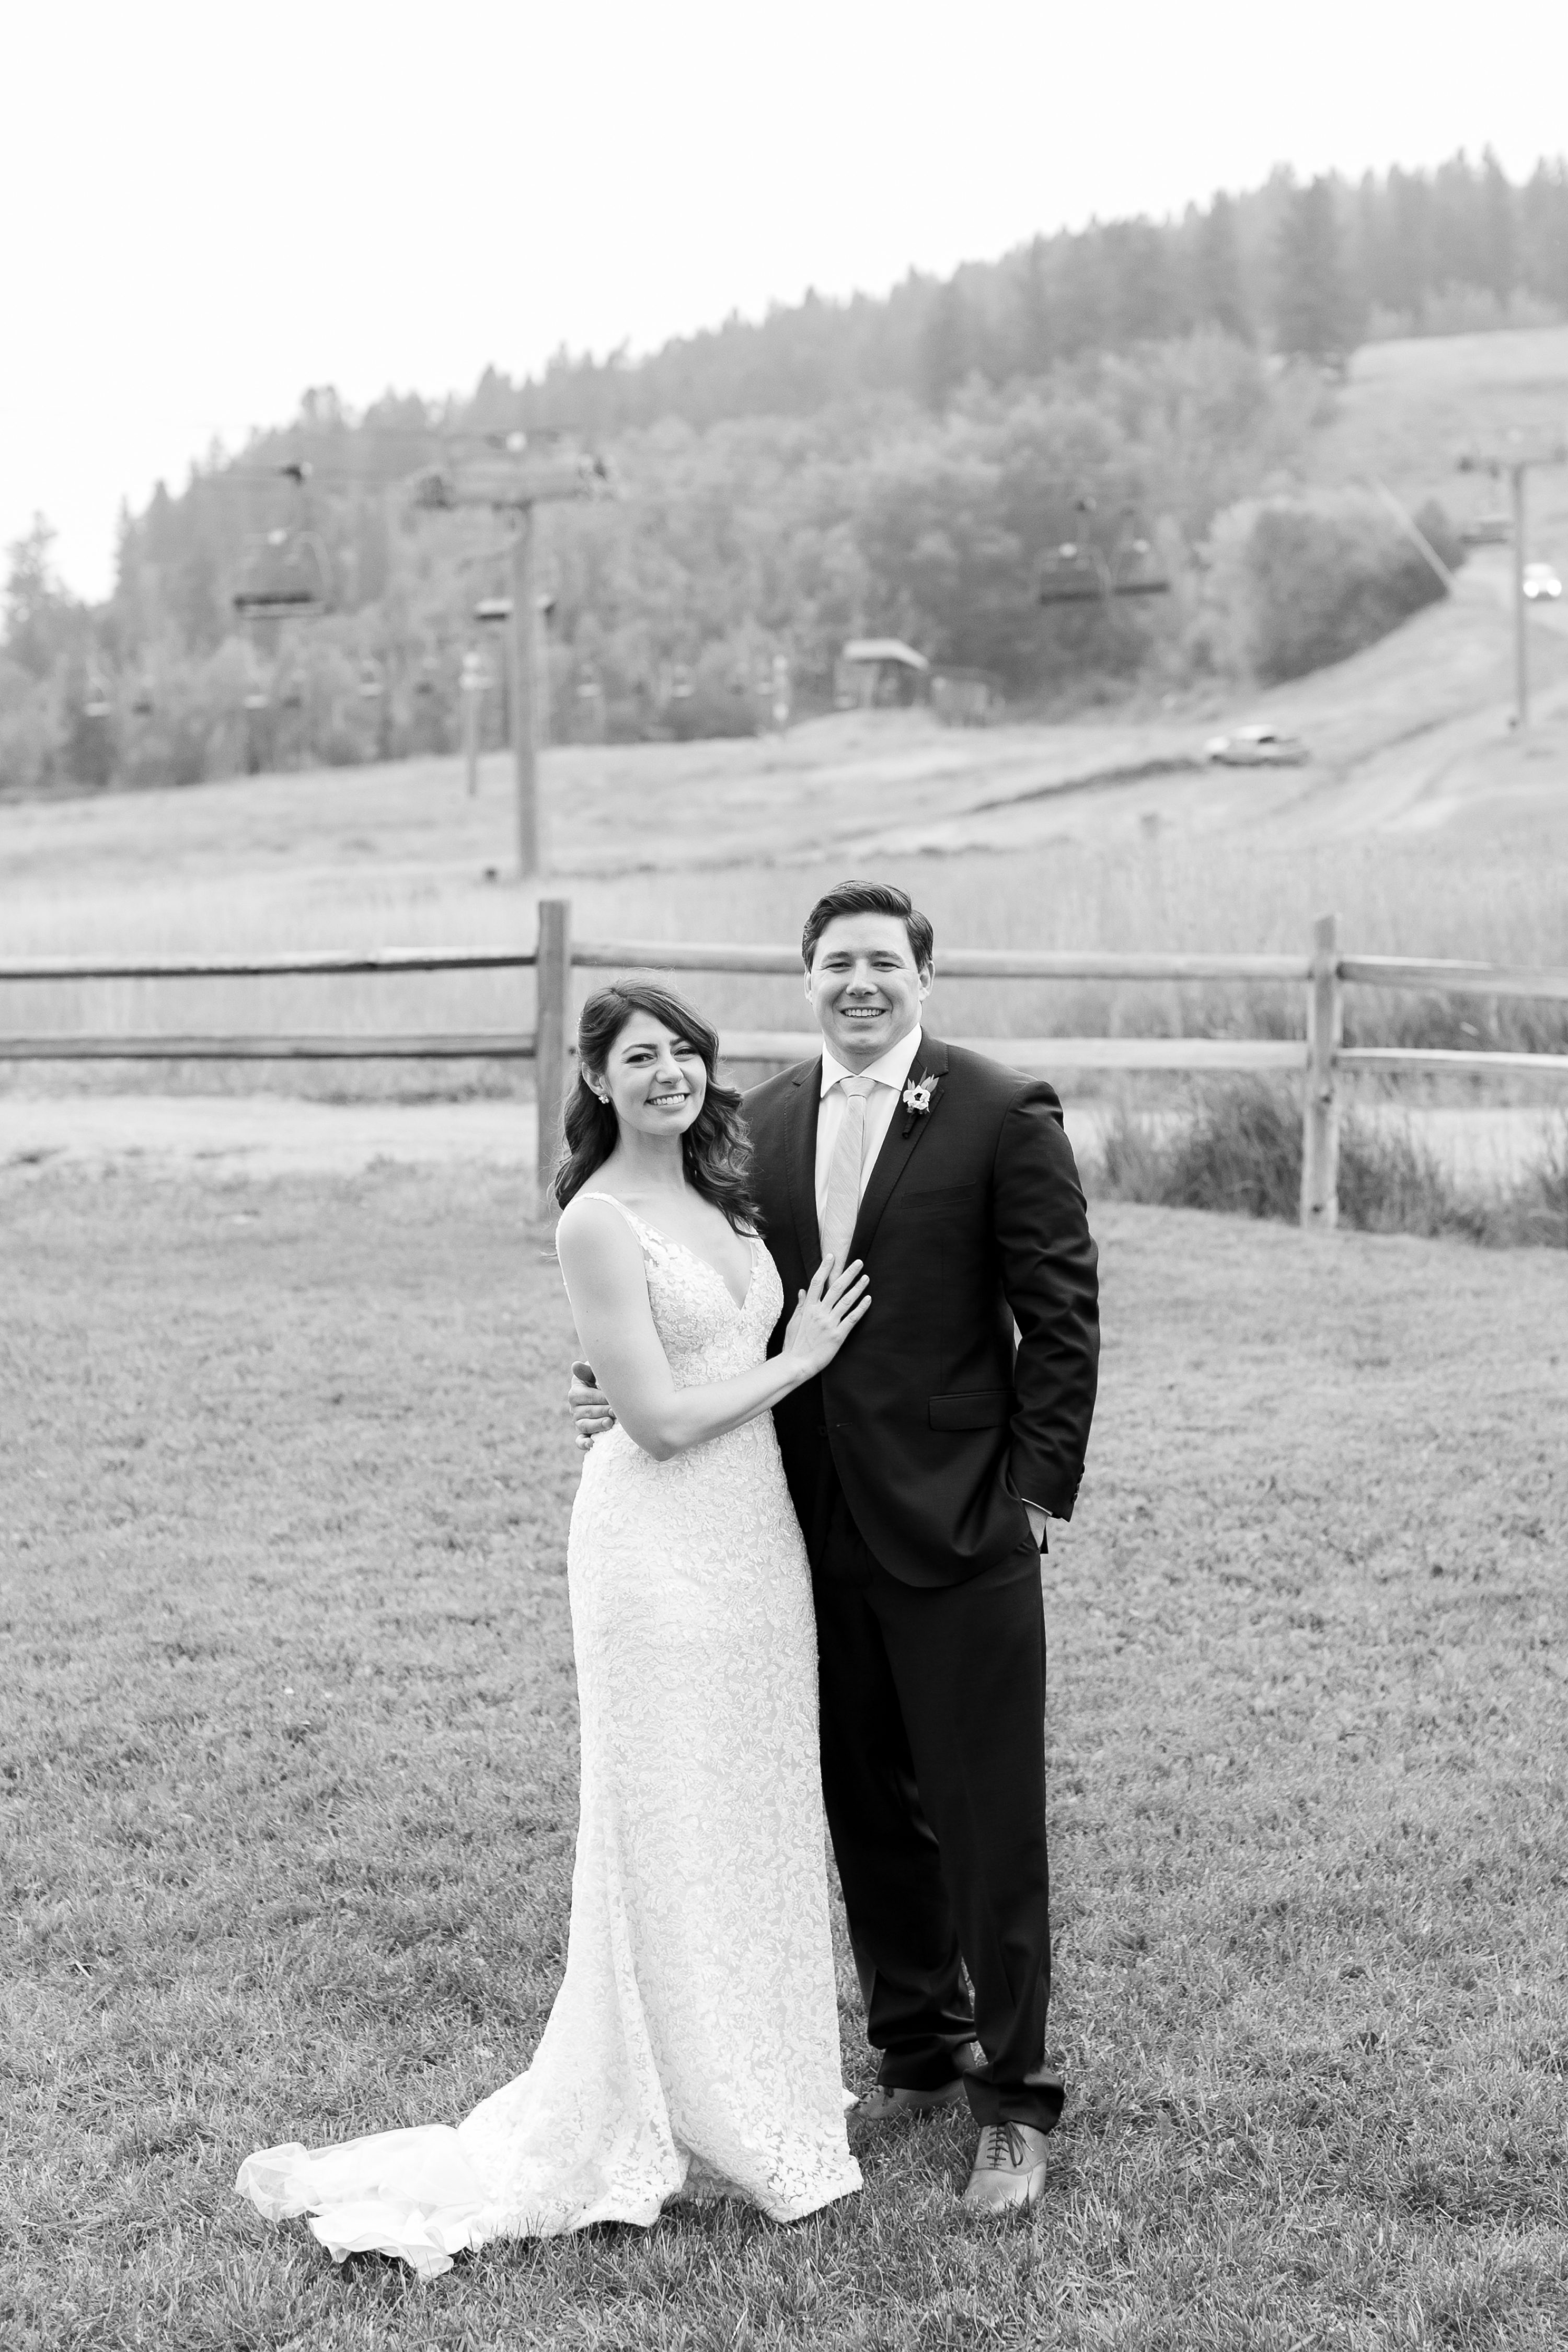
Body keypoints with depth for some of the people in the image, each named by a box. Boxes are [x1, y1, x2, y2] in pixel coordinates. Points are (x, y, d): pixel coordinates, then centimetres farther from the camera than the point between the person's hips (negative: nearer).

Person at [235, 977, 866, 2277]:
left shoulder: (719, 1195, 11)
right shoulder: (599, 1220, -13)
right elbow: (658, 1417, -16)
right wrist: (799, 1358, -7)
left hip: (756, 1525, 8)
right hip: (663, 1536, -8)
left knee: (758, 1814, 14)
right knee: (675, 1833, 1)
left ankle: (759, 2072, 28)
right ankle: (689, 2113, 13)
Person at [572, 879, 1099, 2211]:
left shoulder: (1004, 1114, -6)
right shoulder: (761, 1123, 9)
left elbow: (1062, 1314, -5)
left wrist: (1039, 1488, -9)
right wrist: (617, 1382, -2)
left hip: (961, 1529, -5)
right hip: (821, 1531, 5)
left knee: (991, 1824, 1)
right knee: (869, 1813, 14)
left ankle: (1016, 2100, 14)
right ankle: (917, 2057, 30)